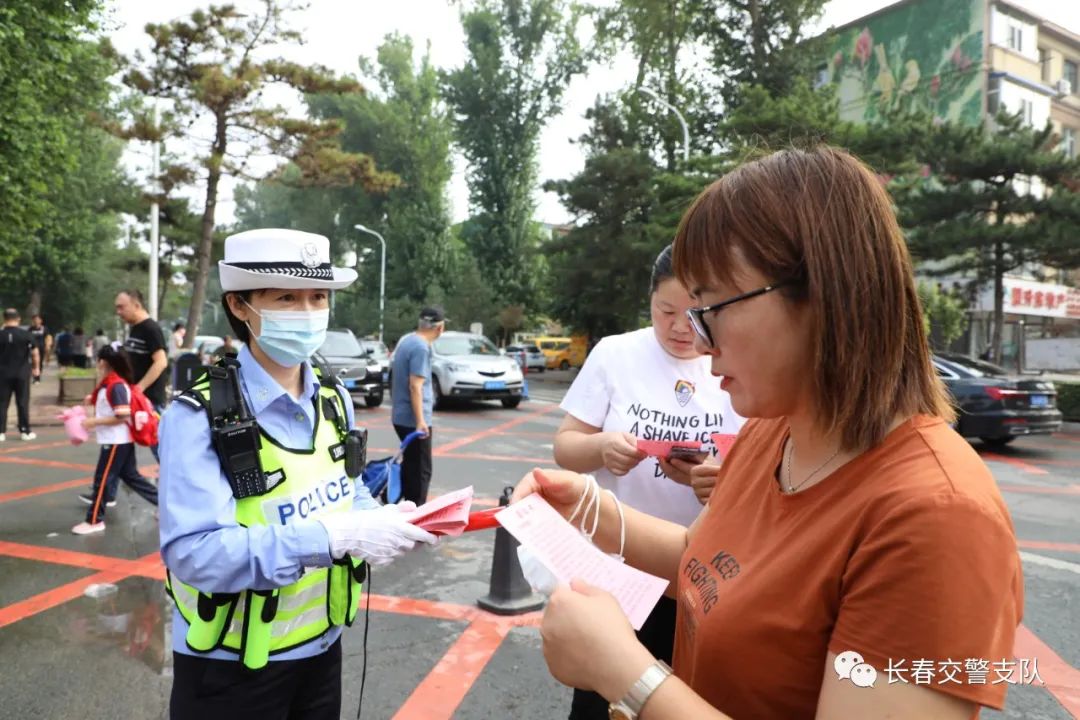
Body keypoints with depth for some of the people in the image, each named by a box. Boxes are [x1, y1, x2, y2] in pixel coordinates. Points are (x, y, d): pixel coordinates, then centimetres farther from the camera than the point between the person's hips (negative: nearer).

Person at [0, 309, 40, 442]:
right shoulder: (26, 334, -6)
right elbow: (35, 353, -2)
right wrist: (36, 368, 12)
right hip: (22, 374, -1)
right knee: (23, 402, 5)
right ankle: (25, 431, 8)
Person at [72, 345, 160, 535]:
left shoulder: (116, 385, -20)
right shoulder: (109, 384, 10)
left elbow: (123, 416, -23)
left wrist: (94, 422, -19)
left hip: (117, 441, -10)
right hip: (116, 440, 10)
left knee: (102, 479, -1)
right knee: (131, 476, 15)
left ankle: (94, 521, 9)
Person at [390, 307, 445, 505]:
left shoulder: (405, 340, 9)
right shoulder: (421, 347, -19)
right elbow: (415, 386, -24)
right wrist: (420, 421, -25)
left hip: (401, 416, 9)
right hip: (413, 419, -9)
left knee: (410, 464, 20)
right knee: (421, 470, 0)